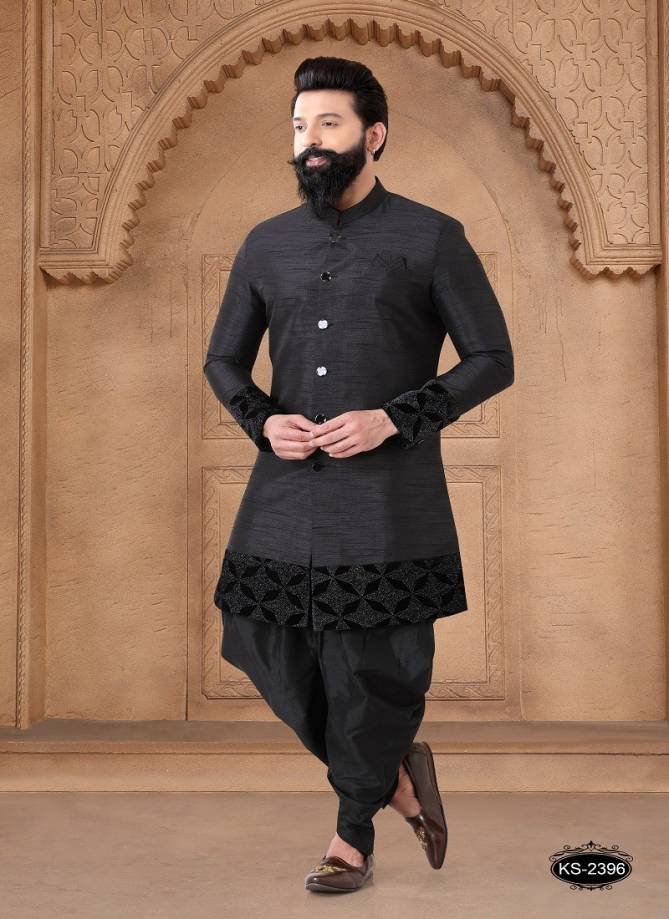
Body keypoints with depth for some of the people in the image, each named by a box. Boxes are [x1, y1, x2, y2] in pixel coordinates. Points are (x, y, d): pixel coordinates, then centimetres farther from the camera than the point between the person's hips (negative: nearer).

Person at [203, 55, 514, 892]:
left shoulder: (432, 239, -1)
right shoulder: (266, 244, 11)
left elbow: (493, 360, -2)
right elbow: (222, 359, 17)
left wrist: (395, 420, -14)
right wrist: (262, 419, -4)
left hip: (389, 494, -4)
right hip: (286, 491, 5)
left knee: (373, 670, 2)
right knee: (276, 657, 8)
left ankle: (354, 837, 24)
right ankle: (397, 771, 33)